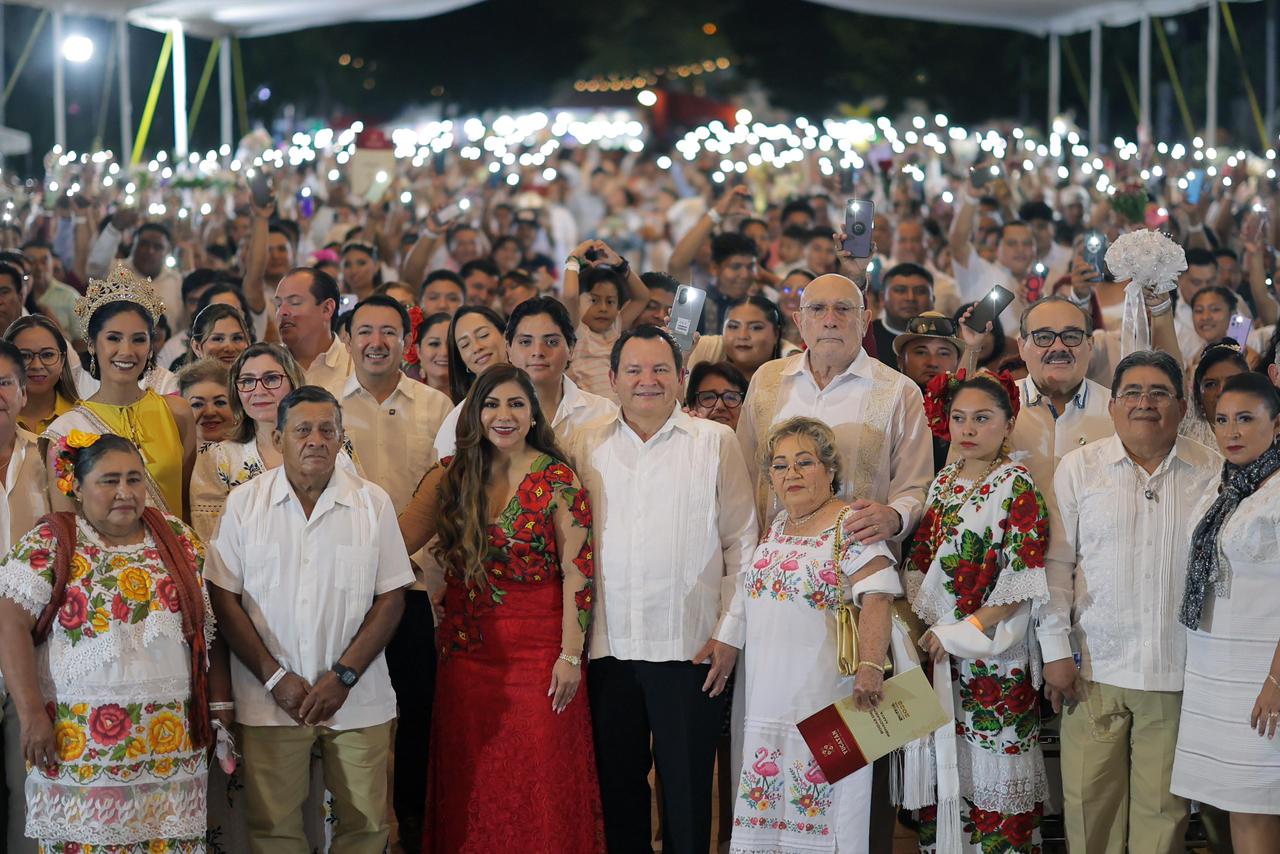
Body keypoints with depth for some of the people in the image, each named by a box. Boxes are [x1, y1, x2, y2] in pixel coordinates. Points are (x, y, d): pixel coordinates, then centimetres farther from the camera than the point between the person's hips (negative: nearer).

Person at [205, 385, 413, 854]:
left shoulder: (373, 502, 3)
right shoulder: (244, 503, 2)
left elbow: (391, 598, 2)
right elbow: (224, 597, 1)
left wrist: (343, 676, -9)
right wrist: (275, 678, -8)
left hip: (357, 698, 0)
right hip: (269, 698, 0)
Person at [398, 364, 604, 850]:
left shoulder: (558, 480, -5)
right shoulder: (450, 478, 5)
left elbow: (577, 572, -8)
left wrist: (570, 655, -13)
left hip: (537, 650, -3)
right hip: (467, 651, 4)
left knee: (538, 784, 0)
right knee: (472, 787, 10)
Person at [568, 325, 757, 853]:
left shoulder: (715, 443, 2)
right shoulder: (586, 446, 8)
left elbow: (743, 545, 2)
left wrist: (730, 632, -4)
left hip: (690, 649, -2)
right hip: (607, 647, 2)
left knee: (687, 788, 4)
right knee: (617, 783, 10)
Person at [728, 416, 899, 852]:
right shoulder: (775, 529, 15)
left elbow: (876, 599, -20)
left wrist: (870, 666, -32)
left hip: (824, 700, -7)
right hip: (767, 698, 7)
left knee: (819, 810, -6)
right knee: (766, 803, 6)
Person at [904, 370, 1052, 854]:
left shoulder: (1016, 487, -8)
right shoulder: (943, 484, 12)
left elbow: (1020, 584, -14)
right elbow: (920, 564, 17)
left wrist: (958, 633, -15)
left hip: (993, 658, -6)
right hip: (935, 653, 6)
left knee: (987, 769, -4)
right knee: (939, 772, 9)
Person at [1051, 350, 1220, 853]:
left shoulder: (1212, 473, 6)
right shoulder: (1078, 468, 5)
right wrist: (1057, 651, -1)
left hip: (1177, 674, 0)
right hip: (1096, 669, 0)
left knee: (1162, 808, 3)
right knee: (1089, 799, 1)